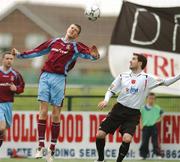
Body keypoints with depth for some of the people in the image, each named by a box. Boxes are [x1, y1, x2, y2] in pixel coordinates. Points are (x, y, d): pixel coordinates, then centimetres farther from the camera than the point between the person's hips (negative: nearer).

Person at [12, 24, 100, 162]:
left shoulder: (76, 47, 5)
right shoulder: (55, 42, 15)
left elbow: (87, 53, -13)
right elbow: (37, 52, 25)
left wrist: (94, 55, -35)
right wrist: (20, 55, 28)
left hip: (59, 78, -2)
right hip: (45, 76, 2)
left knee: (56, 113, -2)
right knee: (43, 110, -6)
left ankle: (52, 150, 1)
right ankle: (41, 146, -7)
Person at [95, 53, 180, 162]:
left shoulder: (147, 79, -3)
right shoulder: (123, 76, 6)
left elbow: (166, 82, -7)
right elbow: (111, 90, 12)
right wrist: (106, 100, -7)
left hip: (133, 114, -3)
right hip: (119, 109, 3)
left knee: (127, 139, -24)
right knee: (100, 134, -4)